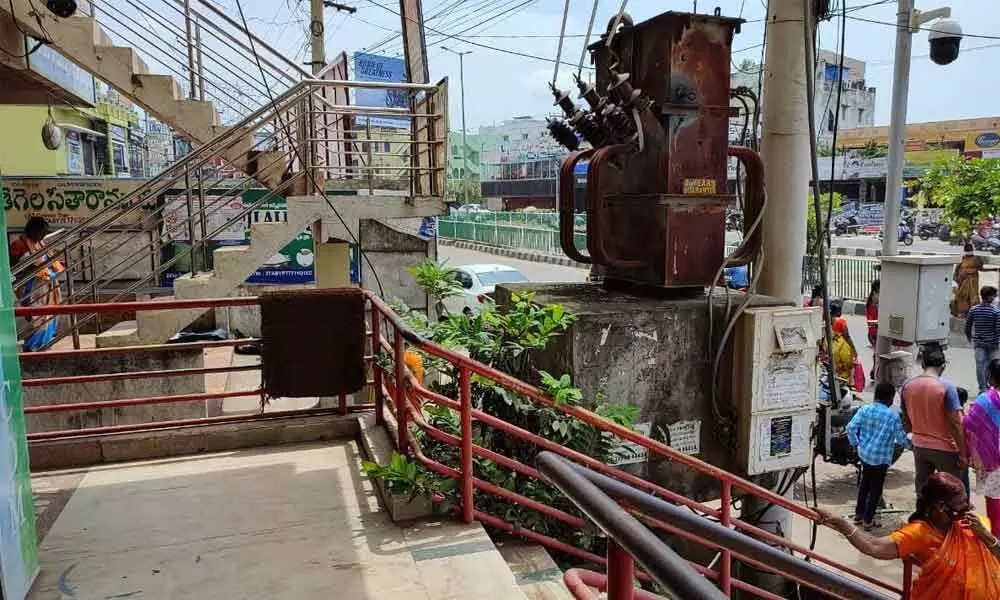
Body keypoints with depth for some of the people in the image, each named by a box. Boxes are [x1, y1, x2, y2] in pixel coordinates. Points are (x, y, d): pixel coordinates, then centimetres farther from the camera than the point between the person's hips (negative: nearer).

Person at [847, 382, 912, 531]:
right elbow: (900, 438, -4)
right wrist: (910, 443, 17)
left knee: (865, 482, 22)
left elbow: (851, 427, -7)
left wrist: (855, 443, 8)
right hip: (881, 457, -5)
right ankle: (868, 520, 12)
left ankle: (859, 514, 29)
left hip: (864, 453, 5)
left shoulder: (864, 409, -2)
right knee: (876, 488, 6)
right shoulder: (893, 416, -12)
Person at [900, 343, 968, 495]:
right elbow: (955, 424, -17)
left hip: (919, 447, 4)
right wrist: (963, 453, -10)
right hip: (945, 448, -4)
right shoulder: (947, 387, -17)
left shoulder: (907, 386, -3)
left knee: (922, 490, 15)